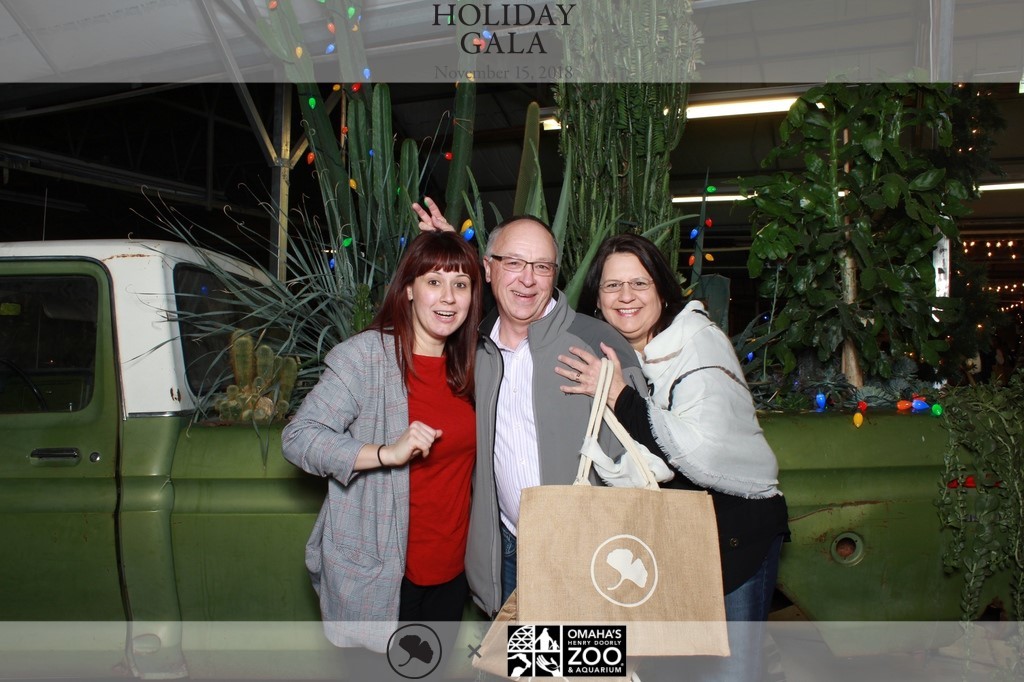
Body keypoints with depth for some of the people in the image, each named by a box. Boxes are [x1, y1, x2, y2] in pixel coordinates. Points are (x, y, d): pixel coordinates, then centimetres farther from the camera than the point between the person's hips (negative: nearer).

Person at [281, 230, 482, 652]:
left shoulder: (466, 363, 5)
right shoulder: (364, 356, -15)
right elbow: (297, 438, -19)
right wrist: (386, 453, -29)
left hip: (451, 568, 6)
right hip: (379, 574, -6)